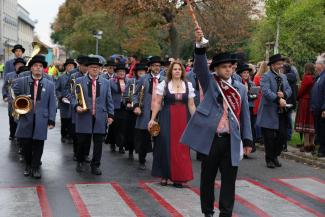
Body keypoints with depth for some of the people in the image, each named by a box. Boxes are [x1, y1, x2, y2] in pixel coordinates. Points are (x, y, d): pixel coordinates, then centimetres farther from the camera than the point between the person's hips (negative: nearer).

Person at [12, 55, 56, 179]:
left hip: (41, 120, 0)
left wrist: (51, 120, -2)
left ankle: (35, 167, 16)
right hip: (26, 118, 0)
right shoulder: (21, 82, 6)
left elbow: (52, 104, 5)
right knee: (25, 144, 5)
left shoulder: (49, 85, 7)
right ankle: (28, 165, 26)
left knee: (38, 145, 1)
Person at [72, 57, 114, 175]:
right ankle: (80, 162, 28)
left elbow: (109, 100, 11)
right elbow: (74, 97, 6)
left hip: (100, 118, 2)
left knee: (98, 143, 3)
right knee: (83, 142, 5)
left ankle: (95, 165, 15)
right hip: (84, 117, -1)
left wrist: (110, 115, 5)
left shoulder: (105, 82, 11)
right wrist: (77, 106, -13)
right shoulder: (79, 81, 5)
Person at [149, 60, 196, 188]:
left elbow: (191, 105, 8)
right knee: (166, 145, 0)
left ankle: (178, 178, 11)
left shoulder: (188, 85, 6)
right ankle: (164, 175, 14)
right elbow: (157, 103, 0)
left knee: (181, 147, 2)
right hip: (167, 118, -2)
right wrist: (152, 119, -6)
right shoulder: (164, 84, 1)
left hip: (182, 119, 2)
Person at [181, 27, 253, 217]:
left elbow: (245, 115, 10)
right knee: (208, 177, 9)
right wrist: (199, 44, -30)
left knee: (229, 179, 6)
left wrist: (247, 140, 6)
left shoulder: (240, 88, 11)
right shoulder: (209, 82, 4)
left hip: (231, 140, 2)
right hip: (211, 138, -2)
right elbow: (200, 67, -14)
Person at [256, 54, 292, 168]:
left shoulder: (283, 77, 16)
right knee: (269, 137, 1)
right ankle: (269, 159, 14)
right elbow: (266, 91, -22)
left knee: (282, 135, 6)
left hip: (281, 112, 7)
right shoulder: (266, 76, -8)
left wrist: (284, 94, -10)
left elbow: (289, 89, 12)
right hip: (269, 112, -6)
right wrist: (279, 100, -29)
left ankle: (275, 156, 24)